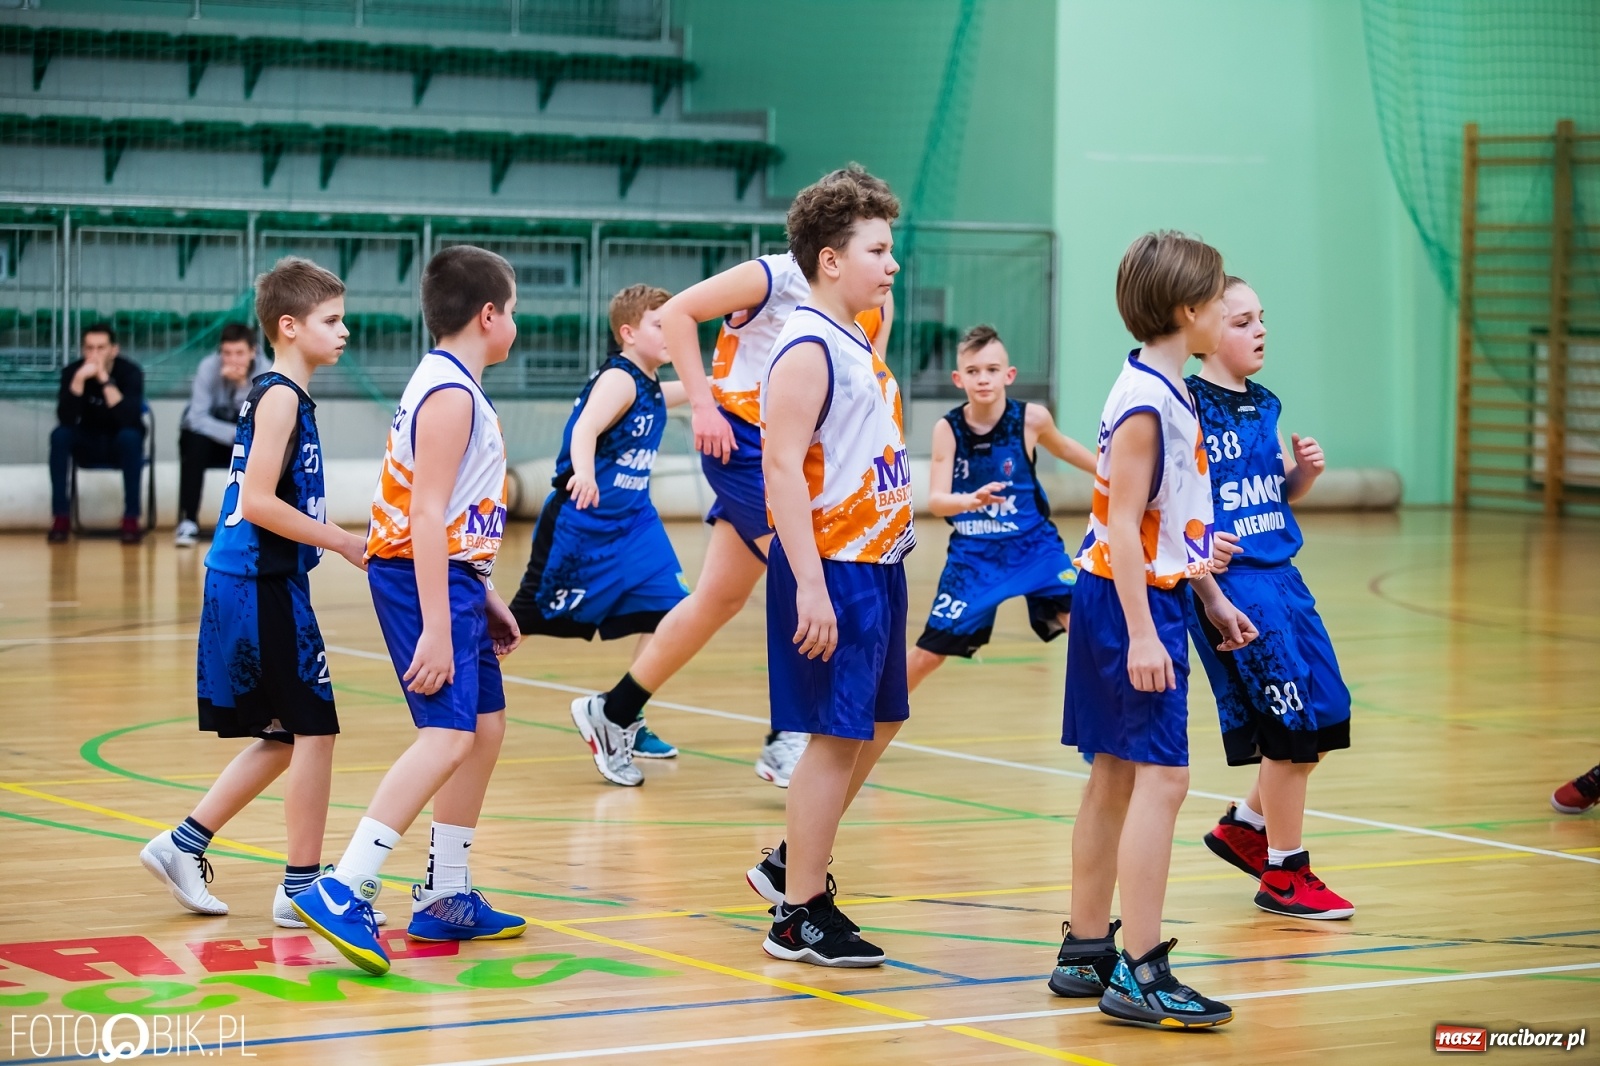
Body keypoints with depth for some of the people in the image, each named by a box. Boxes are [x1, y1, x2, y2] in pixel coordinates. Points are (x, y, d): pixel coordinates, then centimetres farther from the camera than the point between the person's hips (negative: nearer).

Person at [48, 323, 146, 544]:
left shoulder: (130, 372, -19)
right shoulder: (72, 371, -13)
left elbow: (130, 418, -34)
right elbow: (66, 419, -26)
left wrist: (105, 380, -39)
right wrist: (79, 379, -37)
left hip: (122, 446, -2)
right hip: (87, 446, 2)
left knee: (131, 436, -34)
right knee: (59, 435, -27)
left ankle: (131, 518, -27)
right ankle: (61, 518, -22)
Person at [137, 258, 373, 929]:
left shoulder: (285, 396, 16)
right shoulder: (280, 397, -13)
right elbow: (259, 502, -20)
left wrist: (339, 541, 13)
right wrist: (342, 542, -14)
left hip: (258, 585, 10)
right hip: (261, 588, -10)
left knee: (286, 738, 16)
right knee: (313, 730, -4)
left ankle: (182, 846, 20)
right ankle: (302, 886, 1)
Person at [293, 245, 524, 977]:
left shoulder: (449, 386, 17)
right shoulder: (450, 395, -15)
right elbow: (425, 515, -22)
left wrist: (484, 598, 24)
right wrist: (436, 629, -25)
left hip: (451, 574, 11)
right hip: (426, 581, -11)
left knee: (485, 727, 15)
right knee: (447, 736, -18)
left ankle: (445, 897, 23)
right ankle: (342, 891, -24)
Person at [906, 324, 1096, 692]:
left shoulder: (1030, 419, -12)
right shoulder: (948, 428, -14)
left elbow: (1061, 446, 11)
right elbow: (936, 500, -21)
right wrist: (972, 500, -43)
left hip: (1033, 546, 0)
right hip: (973, 554, 0)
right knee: (928, 653, 4)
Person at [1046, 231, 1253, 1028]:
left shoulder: (1167, 395, 12)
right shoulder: (1145, 403, -18)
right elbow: (1123, 526, -21)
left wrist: (1212, 598, 24)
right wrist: (1141, 634, -23)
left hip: (1150, 598, 10)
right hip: (1130, 603, -10)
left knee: (1116, 777, 15)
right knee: (1161, 777, -12)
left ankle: (1086, 950, 23)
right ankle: (1139, 972, -12)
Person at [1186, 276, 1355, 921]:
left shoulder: (1263, 406, 13)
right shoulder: (1188, 405, -10)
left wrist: (1304, 471, 3)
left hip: (1280, 575, 8)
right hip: (1227, 579, -8)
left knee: (1326, 713, 9)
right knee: (1291, 724, -7)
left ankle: (1245, 826, 28)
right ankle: (1284, 875, 6)